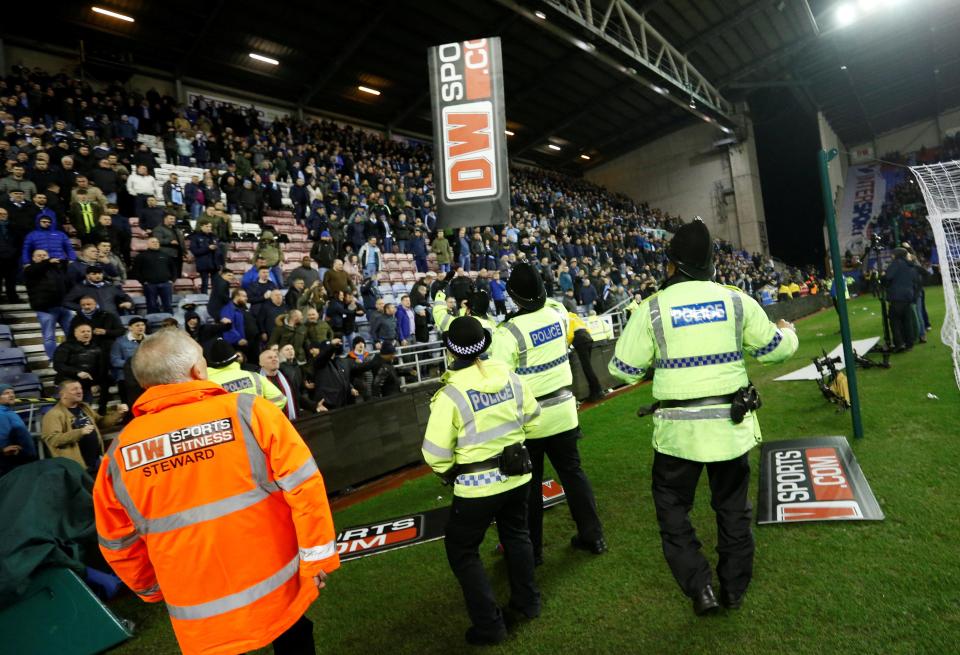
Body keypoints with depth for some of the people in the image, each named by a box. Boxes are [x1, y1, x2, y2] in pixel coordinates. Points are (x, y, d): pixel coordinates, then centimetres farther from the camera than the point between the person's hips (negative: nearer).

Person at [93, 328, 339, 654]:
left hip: (200, 616, 2)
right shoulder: (246, 411, -15)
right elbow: (303, 484, -16)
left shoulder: (119, 451, -5)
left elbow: (116, 542, 7)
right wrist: (318, 555, -5)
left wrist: (152, 589, 23)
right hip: (277, 587, -2)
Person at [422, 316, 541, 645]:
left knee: (462, 551, 16)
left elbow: (435, 454, -16)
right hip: (517, 474, 6)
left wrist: (449, 474, 5)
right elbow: (532, 421, 4)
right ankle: (527, 602, 42)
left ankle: (489, 625, 21)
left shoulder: (451, 394, -21)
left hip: (478, 485, -5)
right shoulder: (509, 376, -8)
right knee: (516, 535, 28)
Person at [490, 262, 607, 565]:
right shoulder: (558, 313, -4)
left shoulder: (508, 331, -21)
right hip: (563, 410, 5)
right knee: (572, 472, 18)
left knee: (529, 484, 10)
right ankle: (592, 535, 30)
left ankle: (531, 549, 24)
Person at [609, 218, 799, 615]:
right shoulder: (736, 300, -2)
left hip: (678, 429, -3)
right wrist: (788, 334, 31)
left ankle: (700, 588, 12)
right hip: (731, 424, 4)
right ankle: (734, 589, 35)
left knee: (672, 508, 16)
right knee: (733, 507, 21)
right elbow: (773, 349, 8)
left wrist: (651, 358, 17)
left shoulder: (653, 308, -9)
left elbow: (624, 370, -6)